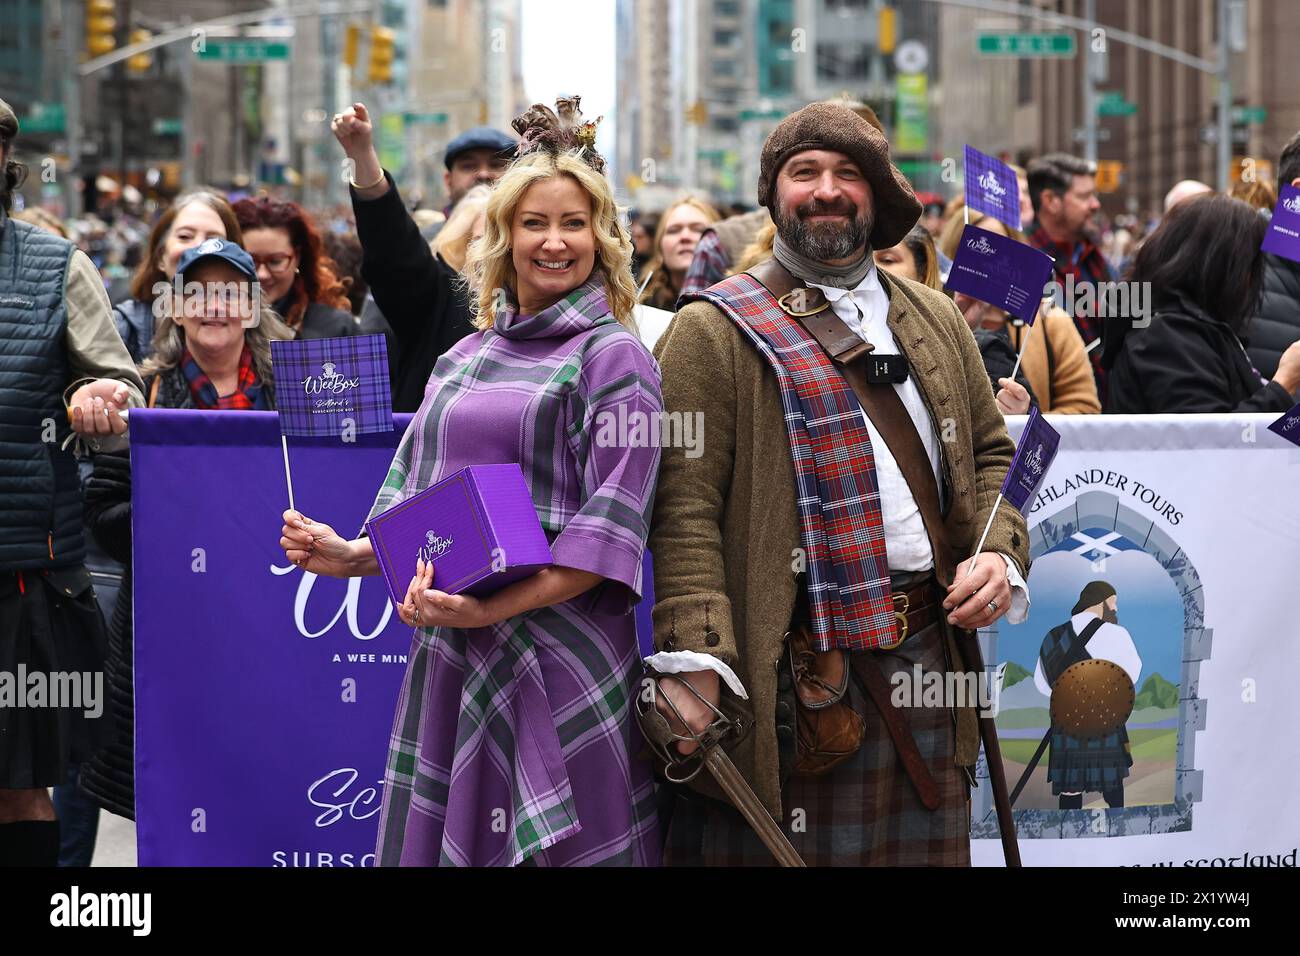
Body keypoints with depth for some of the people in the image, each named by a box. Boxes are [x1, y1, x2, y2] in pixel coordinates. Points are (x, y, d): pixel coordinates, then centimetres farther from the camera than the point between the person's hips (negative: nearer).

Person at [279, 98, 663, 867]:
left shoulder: (614, 358, -3)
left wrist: (497, 607, -20)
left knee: (548, 846, -3)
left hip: (559, 652, -6)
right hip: (450, 655, 6)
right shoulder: (461, 362, 15)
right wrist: (356, 556, -2)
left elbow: (611, 529, -12)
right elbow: (417, 504, 18)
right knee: (442, 840, 8)